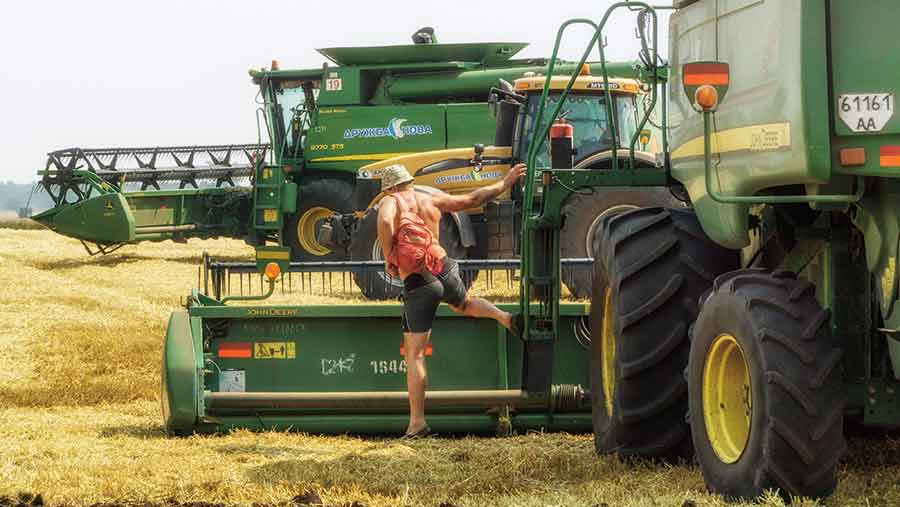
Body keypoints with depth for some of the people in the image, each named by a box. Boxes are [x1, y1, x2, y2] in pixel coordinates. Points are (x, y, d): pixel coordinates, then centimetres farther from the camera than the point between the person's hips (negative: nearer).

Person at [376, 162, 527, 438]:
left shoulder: (390, 202, -2)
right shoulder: (432, 200, 10)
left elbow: (385, 222, -25)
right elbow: (472, 199, 17)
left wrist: (388, 260, -12)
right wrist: (505, 183, 31)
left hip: (417, 285, -4)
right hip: (446, 271, 4)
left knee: (414, 355, 0)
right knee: (463, 305, 39)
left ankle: (417, 422, -3)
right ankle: (504, 317, 13)